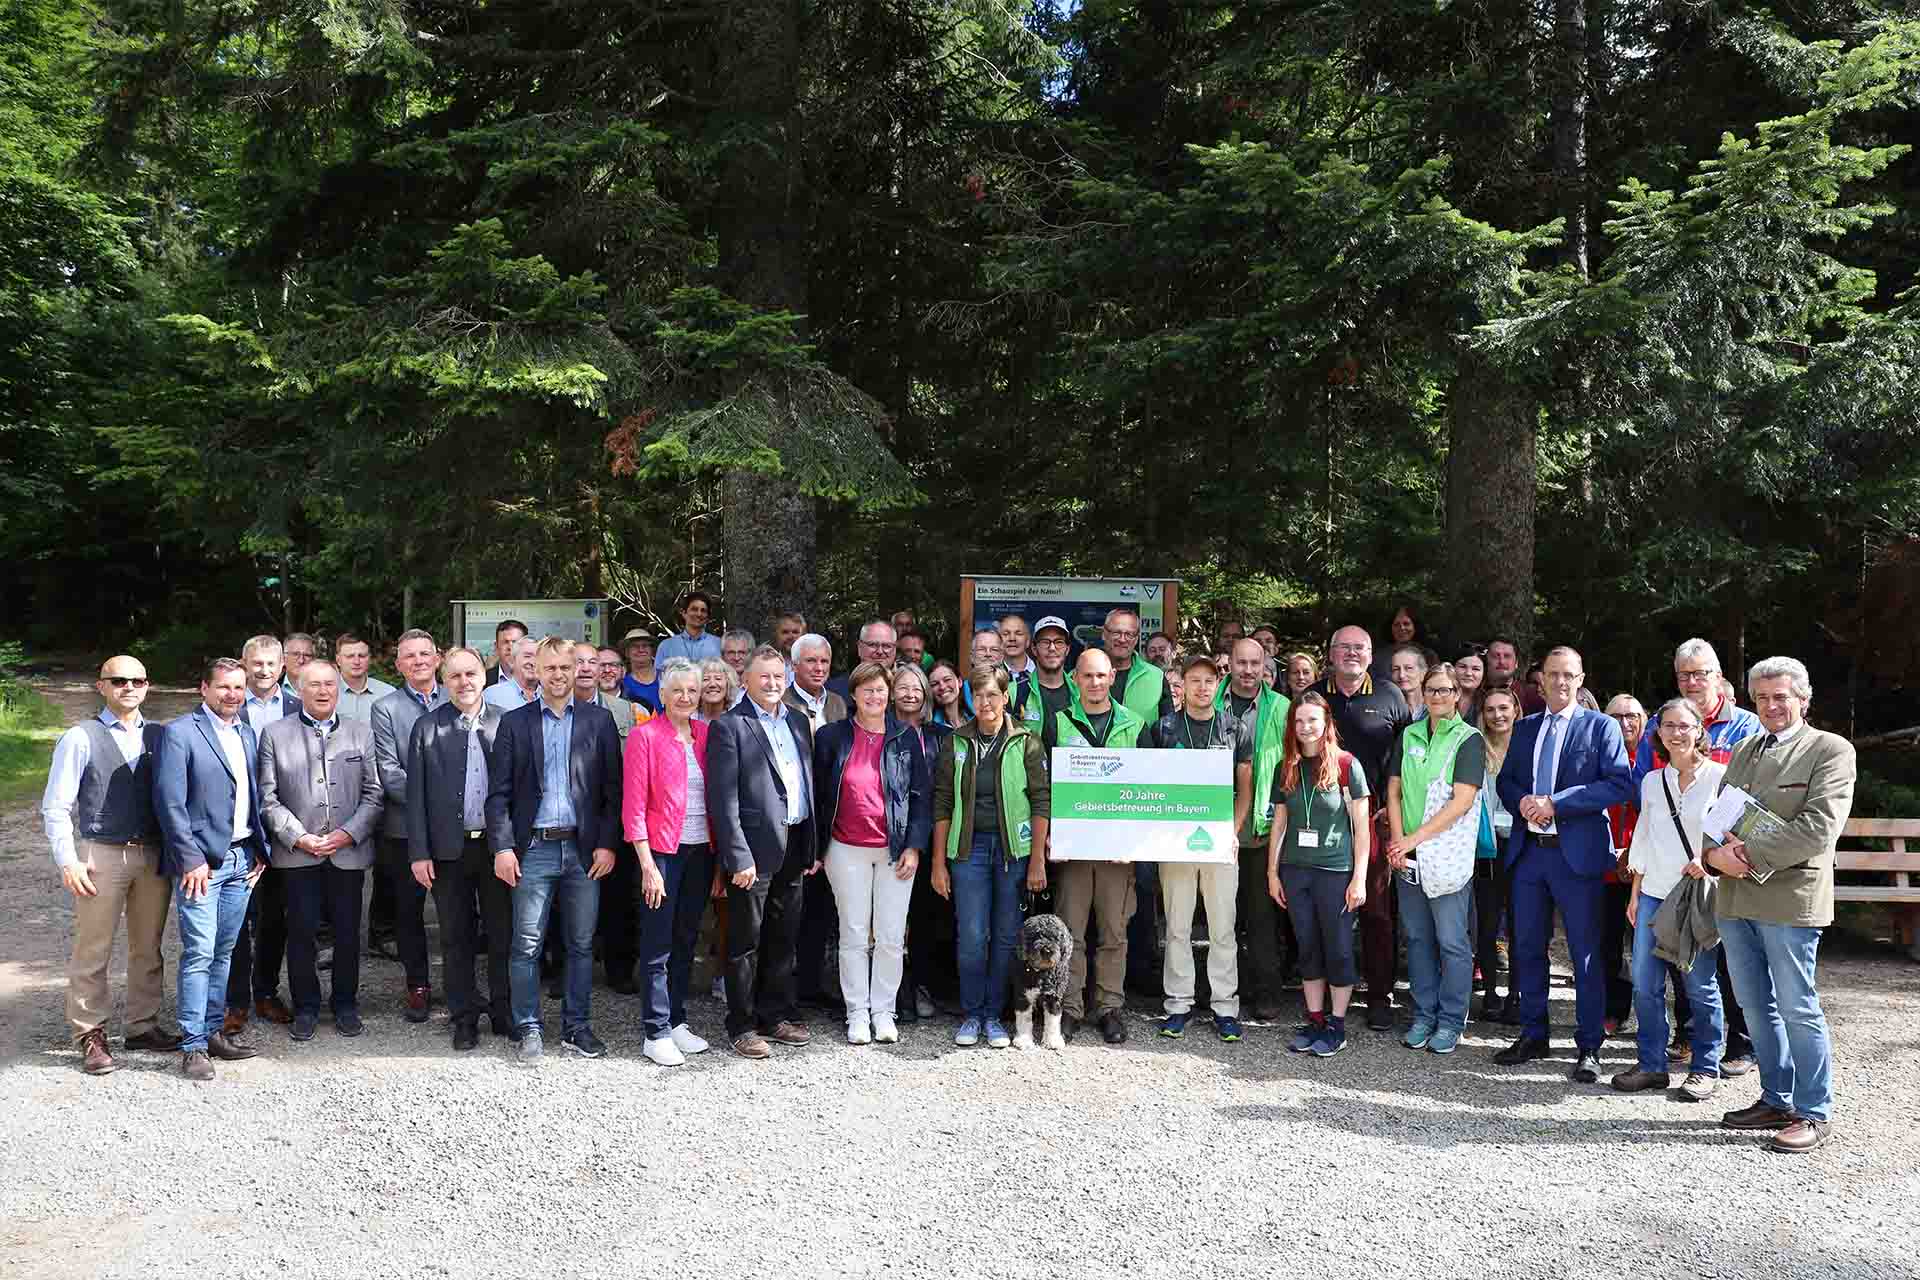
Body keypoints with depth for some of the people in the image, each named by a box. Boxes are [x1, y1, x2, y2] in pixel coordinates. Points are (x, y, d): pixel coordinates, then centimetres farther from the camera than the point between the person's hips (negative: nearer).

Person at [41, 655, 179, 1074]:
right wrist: (67, 861, -12)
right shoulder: (81, 738, -4)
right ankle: (90, 1036, 14)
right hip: (100, 855, -4)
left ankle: (143, 1026, 25)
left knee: (148, 948, 13)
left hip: (154, 855, 4)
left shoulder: (159, 736, 6)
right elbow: (55, 808, -4)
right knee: (93, 951, 3)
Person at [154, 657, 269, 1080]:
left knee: (223, 952, 12)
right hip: (203, 860, -6)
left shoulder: (247, 735, 14)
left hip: (242, 859, 6)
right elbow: (170, 802, -11)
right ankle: (193, 1046, 0)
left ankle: (213, 1031, 21)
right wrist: (191, 859, -15)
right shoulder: (179, 733, -7)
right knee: (199, 954, -6)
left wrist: (260, 851, 11)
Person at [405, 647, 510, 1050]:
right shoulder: (426, 727, 2)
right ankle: (464, 1018, 21)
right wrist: (419, 852, -4)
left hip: (498, 846, 0)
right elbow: (415, 793, 1)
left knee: (503, 934, 7)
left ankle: (504, 1013, 20)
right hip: (449, 849, 0)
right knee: (456, 938, 9)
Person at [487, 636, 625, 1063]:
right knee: (526, 945, 1)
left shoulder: (598, 720, 6)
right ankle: (529, 1030, 14)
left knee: (581, 944, 9)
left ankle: (577, 1026, 21)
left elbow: (612, 788, 4)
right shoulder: (514, 722, 5)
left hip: (585, 850, 1)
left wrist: (607, 844, -3)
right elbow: (498, 792, 1)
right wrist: (502, 847, -7)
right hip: (534, 848, -1)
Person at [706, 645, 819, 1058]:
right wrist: (739, 858, -18)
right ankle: (742, 1025, 15)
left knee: (783, 939, 15)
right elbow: (724, 799, -13)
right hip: (755, 848, -6)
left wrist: (812, 848, 11)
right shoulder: (728, 726, -8)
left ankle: (777, 1015, 28)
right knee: (745, 942, 4)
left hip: (794, 847, 6)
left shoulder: (798, 721, 12)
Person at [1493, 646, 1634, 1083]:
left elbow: (1619, 783, -11)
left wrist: (1556, 803, -17)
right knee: (1528, 948, 11)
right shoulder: (1524, 728, 14)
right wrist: (1522, 801, -7)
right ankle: (1533, 1035, 23)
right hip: (1528, 850, 5)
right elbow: (1505, 781, 17)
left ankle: (1589, 1047, 10)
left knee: (1585, 954, 1)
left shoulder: (1601, 727, -1)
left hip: (1577, 851, -5)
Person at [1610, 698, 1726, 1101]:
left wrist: (1709, 860, -20)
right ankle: (1652, 1065, 14)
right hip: (1654, 893, 5)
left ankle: (1705, 1068, 16)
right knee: (1645, 984, 3)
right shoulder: (1652, 781, 11)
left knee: (1700, 984, 1)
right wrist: (1634, 894, 15)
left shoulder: (1719, 776, -3)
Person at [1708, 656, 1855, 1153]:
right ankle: (1776, 1100, 26)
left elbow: (1819, 827, -15)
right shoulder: (1742, 752, 17)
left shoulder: (1830, 750, -3)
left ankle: (1814, 1114, 10)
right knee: (1756, 1007, 13)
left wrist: (1751, 856, -17)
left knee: (1798, 1009, -2)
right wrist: (1716, 854, -6)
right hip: (1734, 897, 7)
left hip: (1789, 898, -6)